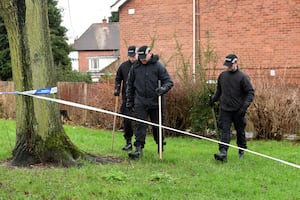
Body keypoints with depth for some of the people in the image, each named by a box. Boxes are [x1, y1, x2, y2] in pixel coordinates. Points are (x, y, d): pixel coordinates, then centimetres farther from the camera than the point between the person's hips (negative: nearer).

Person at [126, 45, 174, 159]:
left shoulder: (158, 66, -3)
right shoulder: (135, 67, 6)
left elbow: (169, 81, -3)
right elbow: (130, 84, 15)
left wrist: (163, 89, -24)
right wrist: (129, 100, 14)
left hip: (156, 102, -1)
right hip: (140, 102, 1)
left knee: (157, 125, 10)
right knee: (140, 126, -7)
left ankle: (160, 146, 28)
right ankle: (138, 148, -8)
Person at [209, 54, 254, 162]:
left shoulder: (242, 77, -8)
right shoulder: (222, 75, 7)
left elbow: (250, 92, -8)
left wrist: (245, 106, -18)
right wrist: (213, 98, 7)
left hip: (238, 110, -3)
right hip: (225, 109, 3)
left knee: (240, 131, 11)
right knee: (224, 130, -9)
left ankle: (242, 151, 28)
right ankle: (223, 152, -18)